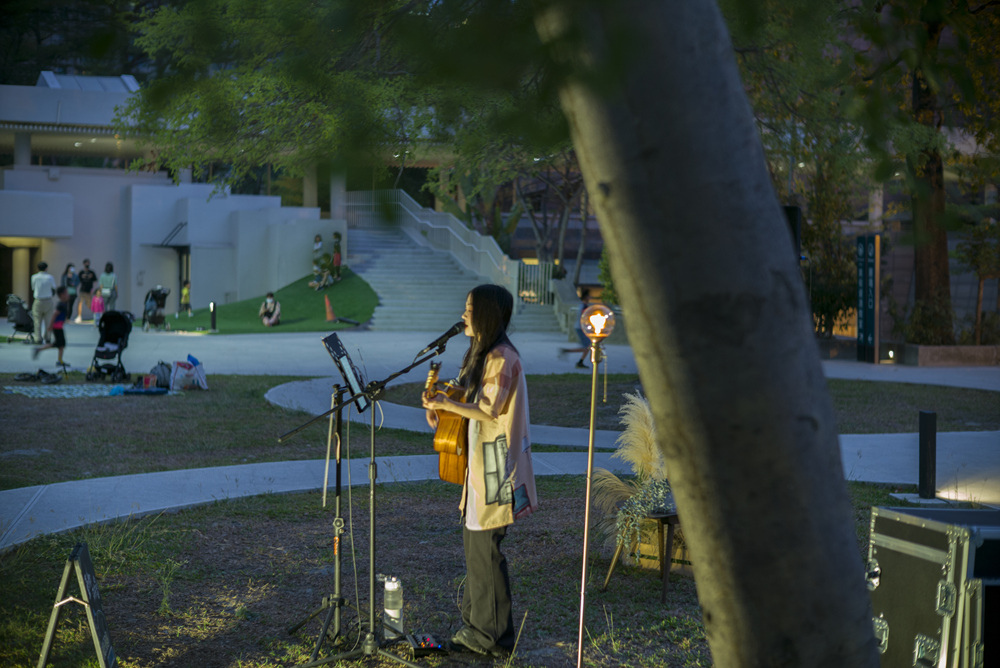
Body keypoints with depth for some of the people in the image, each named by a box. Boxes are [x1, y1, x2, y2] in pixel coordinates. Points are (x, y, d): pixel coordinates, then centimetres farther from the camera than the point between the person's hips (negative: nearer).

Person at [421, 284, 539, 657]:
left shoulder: (502, 358, -17)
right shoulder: (482, 354, 14)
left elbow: (490, 412, -20)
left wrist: (447, 404, -16)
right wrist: (442, 411, 5)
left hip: (495, 465, -10)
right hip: (480, 461, 10)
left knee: (485, 548, -5)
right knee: (474, 542, 15)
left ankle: (494, 636, 5)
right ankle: (476, 625, 25)